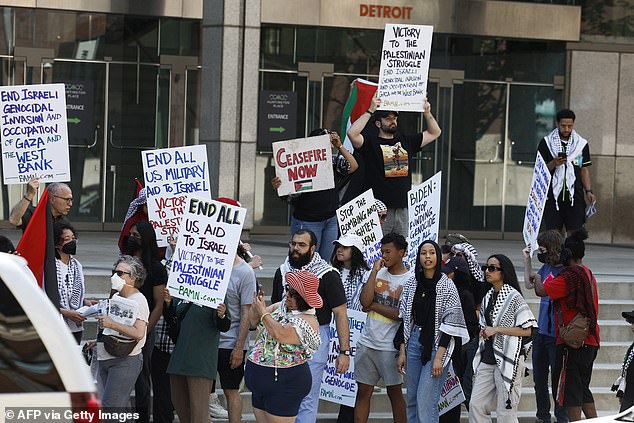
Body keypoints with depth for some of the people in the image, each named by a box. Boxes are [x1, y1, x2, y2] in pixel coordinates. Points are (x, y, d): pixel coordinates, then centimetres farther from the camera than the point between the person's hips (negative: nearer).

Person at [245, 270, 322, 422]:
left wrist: (263, 312, -18)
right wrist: (256, 306, -7)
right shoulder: (281, 307, 10)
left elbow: (280, 334, -31)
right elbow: (254, 321, 14)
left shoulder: (308, 321, -17)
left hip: (283, 385, -8)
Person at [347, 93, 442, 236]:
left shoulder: (406, 142, 17)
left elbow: (434, 133, 26)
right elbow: (352, 133, -18)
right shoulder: (371, 142, 1)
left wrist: (427, 112, 12)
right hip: (378, 208, -5)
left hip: (403, 209, 5)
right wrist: (370, 111, -16)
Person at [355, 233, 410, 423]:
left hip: (390, 347, -4)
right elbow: (365, 301, -5)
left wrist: (374, 306, -8)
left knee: (395, 392, 5)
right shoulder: (378, 273, 9)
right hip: (367, 342, 4)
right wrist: (375, 272, -6)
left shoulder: (410, 280, -6)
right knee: (363, 391, 5)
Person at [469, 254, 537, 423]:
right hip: (487, 359, 7)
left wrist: (496, 330, -15)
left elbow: (527, 330, -13)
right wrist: (484, 332, 5)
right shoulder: (488, 297, 14)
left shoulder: (513, 296, -9)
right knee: (475, 404, 1)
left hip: (508, 360, -7)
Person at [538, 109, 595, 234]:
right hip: (553, 195, -1)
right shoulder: (546, 143, 5)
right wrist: (553, 164, -15)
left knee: (574, 233, -6)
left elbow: (584, 170, 15)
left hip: (575, 195, 1)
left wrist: (588, 191, 3)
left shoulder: (582, 144, 11)